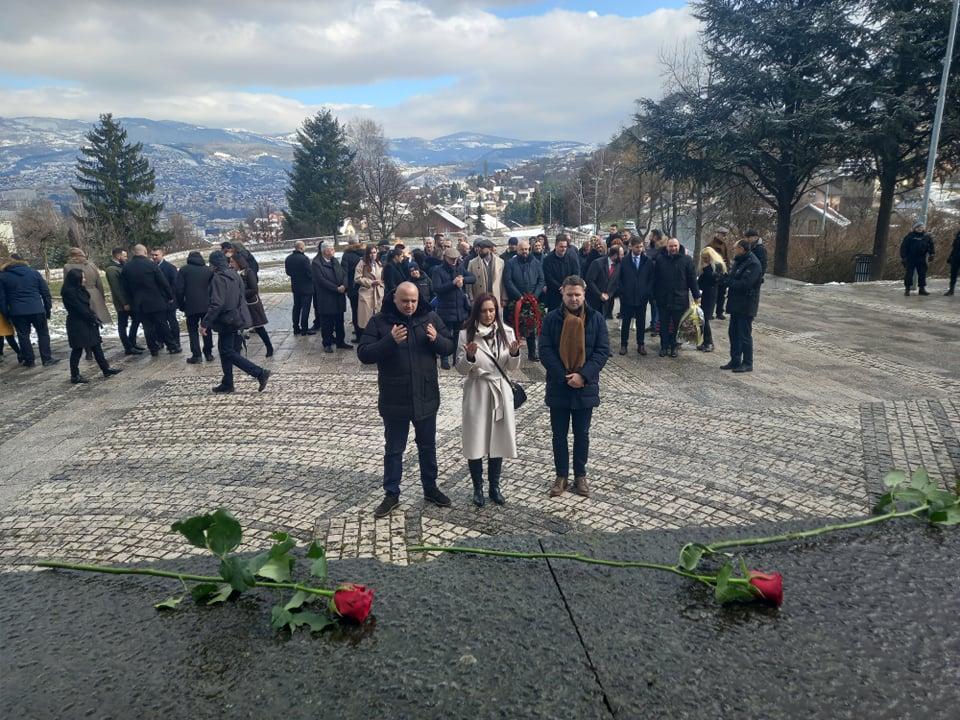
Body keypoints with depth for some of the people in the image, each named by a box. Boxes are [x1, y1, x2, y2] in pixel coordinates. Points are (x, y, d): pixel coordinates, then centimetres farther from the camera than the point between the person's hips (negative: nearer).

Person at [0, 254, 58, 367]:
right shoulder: (34, 272, 6)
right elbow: (45, 292, 4)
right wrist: (48, 308, 9)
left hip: (17, 312, 0)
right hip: (37, 310, 0)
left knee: (23, 336, 8)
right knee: (43, 333, 9)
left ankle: (29, 361, 11)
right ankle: (47, 358, 7)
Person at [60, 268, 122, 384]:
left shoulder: (80, 290, 12)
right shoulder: (69, 292, -16)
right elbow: (80, 309, -19)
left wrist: (95, 318, -1)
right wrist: (94, 319, -13)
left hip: (87, 323, 9)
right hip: (77, 325, -9)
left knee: (96, 346, 10)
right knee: (77, 349, -1)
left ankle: (106, 369, 16)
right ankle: (75, 376, 8)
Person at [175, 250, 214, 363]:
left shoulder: (183, 270, 1)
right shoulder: (209, 270, 8)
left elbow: (179, 289, -3)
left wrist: (181, 305, 6)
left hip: (191, 306, -2)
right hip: (207, 305, 2)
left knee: (193, 330, 6)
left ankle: (196, 355, -1)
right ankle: (208, 353, 13)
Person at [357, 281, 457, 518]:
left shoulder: (430, 318, -1)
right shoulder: (379, 321, -8)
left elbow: (450, 348, 2)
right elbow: (363, 354, -14)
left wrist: (436, 339, -20)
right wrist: (390, 341, -29)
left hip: (426, 398, 2)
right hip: (394, 401, -2)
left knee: (428, 446, 18)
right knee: (394, 449, 11)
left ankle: (430, 488, 36)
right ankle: (391, 494, 27)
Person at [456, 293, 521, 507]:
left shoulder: (506, 332, 0)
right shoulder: (466, 334, -6)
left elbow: (513, 368, 1)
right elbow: (461, 369, -6)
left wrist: (514, 353, -19)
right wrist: (469, 356, -26)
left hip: (501, 393, 2)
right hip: (476, 394, -2)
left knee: (498, 441, 11)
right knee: (475, 442, 4)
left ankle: (494, 487, 27)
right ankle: (478, 488, 22)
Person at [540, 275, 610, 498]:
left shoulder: (596, 318, -2)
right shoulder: (552, 318, -4)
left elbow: (603, 350, -5)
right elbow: (545, 351, -8)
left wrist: (583, 375, -17)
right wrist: (564, 377, -16)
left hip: (585, 386, 0)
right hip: (558, 386, 0)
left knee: (582, 434, 12)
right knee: (559, 434, 10)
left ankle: (580, 475, 27)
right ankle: (562, 475, 24)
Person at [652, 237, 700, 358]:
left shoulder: (686, 260, -1)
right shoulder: (660, 260, 3)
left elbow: (692, 279, -1)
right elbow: (655, 279, 6)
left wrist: (696, 295, -2)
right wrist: (655, 295, 4)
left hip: (680, 299, -1)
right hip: (663, 299, 1)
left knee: (677, 325, 6)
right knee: (664, 325, 8)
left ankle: (674, 347, 19)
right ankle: (664, 347, 18)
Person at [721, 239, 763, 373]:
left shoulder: (753, 264, -19)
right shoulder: (739, 261, 12)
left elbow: (744, 284, -26)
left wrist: (727, 281, -15)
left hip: (746, 306, -10)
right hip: (736, 304, 10)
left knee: (744, 335, -2)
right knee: (733, 333, 14)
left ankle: (747, 364, 9)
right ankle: (735, 361, 24)